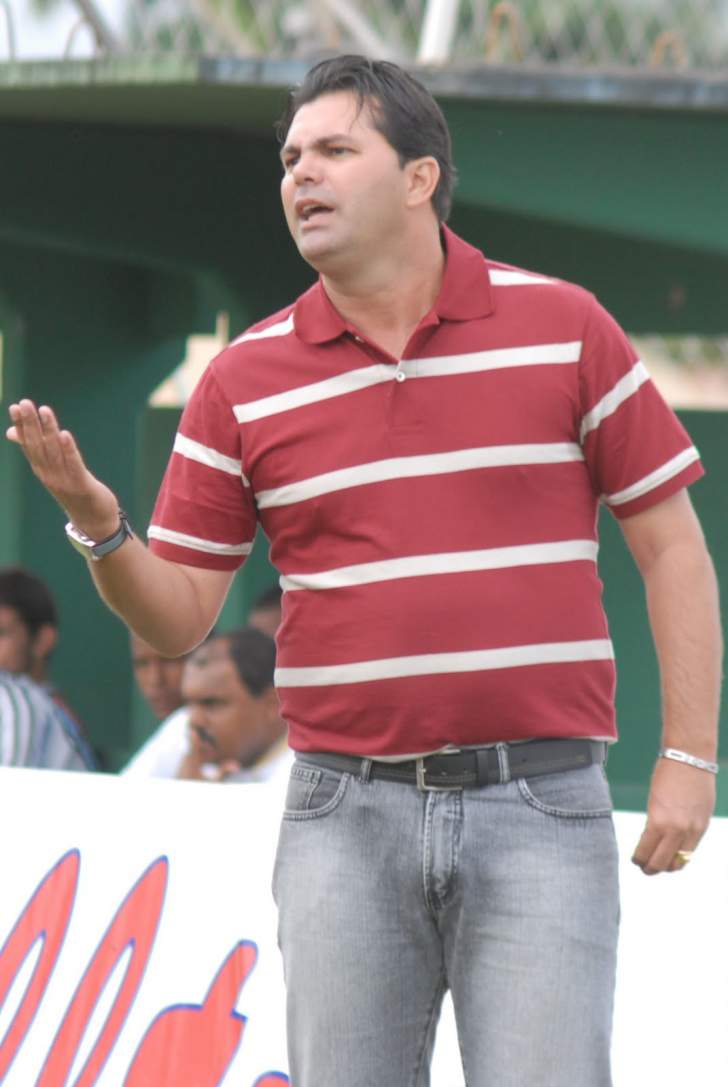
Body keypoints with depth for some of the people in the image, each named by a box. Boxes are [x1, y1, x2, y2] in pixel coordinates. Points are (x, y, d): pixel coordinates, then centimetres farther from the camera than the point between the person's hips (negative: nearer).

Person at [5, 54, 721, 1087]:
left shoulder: (562, 326, 3)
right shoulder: (245, 381, 7)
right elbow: (177, 615, 8)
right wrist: (97, 524, -12)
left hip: (540, 806, -2)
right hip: (346, 811, 2)